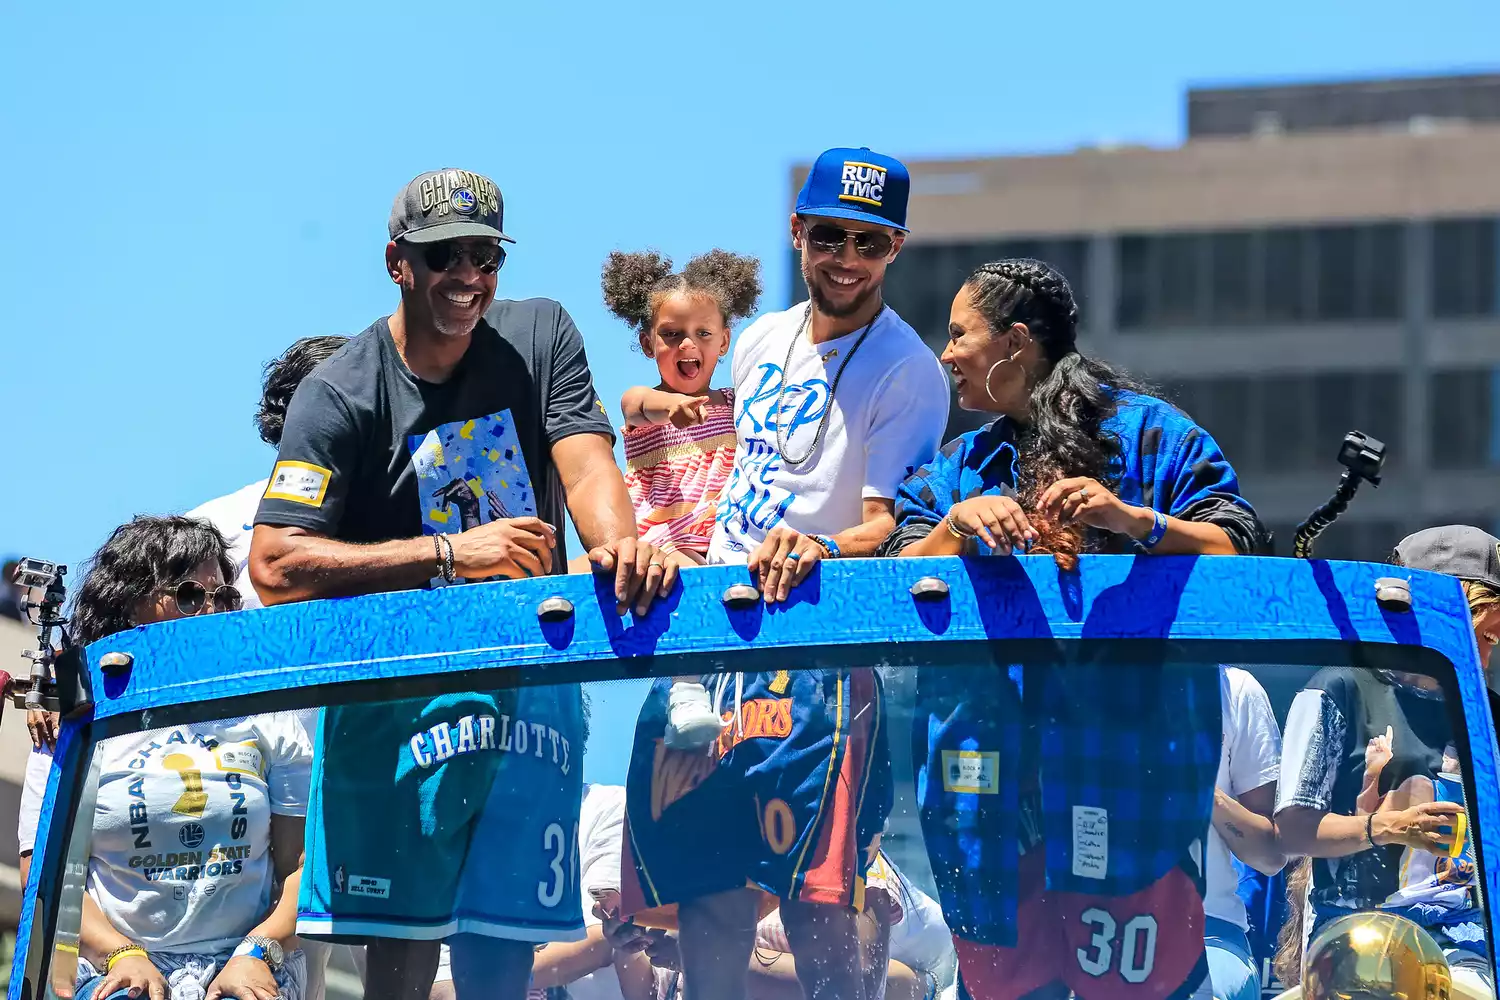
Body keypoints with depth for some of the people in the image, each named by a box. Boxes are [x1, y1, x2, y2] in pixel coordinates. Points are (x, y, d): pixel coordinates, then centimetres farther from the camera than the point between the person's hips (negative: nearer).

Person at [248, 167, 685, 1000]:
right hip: (397, 686, -3)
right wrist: (450, 555, -20)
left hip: (531, 674, 3)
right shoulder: (340, 394, -8)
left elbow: (585, 462, -11)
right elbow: (274, 566, -16)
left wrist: (619, 543, -34)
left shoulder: (540, 336, 4)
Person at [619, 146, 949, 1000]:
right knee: (707, 880, 8)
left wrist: (820, 550, -34)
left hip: (819, 649, -7)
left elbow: (886, 527, -15)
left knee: (813, 896, -16)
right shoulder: (763, 341, 14)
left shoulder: (908, 373, -7)